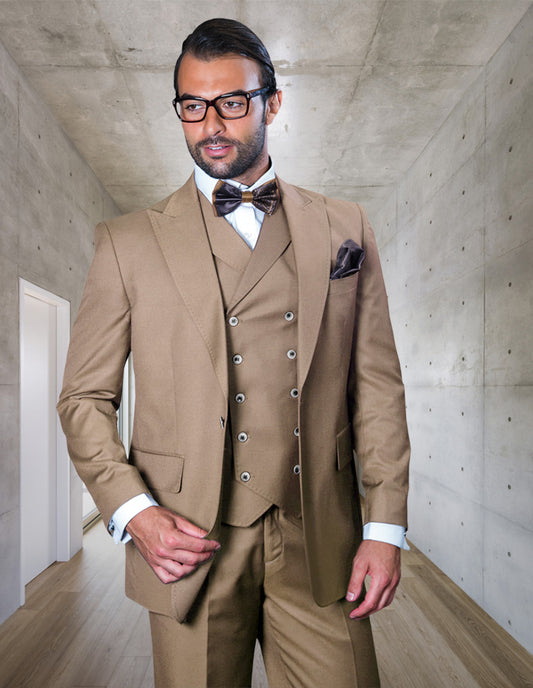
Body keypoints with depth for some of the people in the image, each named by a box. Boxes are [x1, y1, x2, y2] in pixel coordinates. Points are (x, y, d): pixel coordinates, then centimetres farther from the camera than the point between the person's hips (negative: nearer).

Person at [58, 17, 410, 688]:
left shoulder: (344, 228, 6)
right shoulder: (128, 242, 2)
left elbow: (377, 384, 4)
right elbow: (85, 396, 4)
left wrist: (385, 526, 0)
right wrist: (132, 510, -9)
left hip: (320, 543, 2)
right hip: (190, 542, 0)